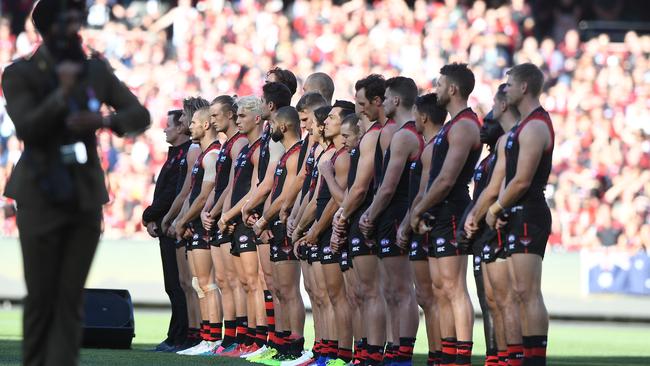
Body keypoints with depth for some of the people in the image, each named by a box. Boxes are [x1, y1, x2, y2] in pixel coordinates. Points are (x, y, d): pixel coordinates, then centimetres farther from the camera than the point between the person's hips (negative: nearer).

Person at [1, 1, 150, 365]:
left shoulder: (97, 71, 6)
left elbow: (140, 115, 2)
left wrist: (103, 120, -17)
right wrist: (62, 93, -26)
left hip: (87, 197, 3)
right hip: (42, 198, -3)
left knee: (71, 300, -1)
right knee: (41, 298, 0)